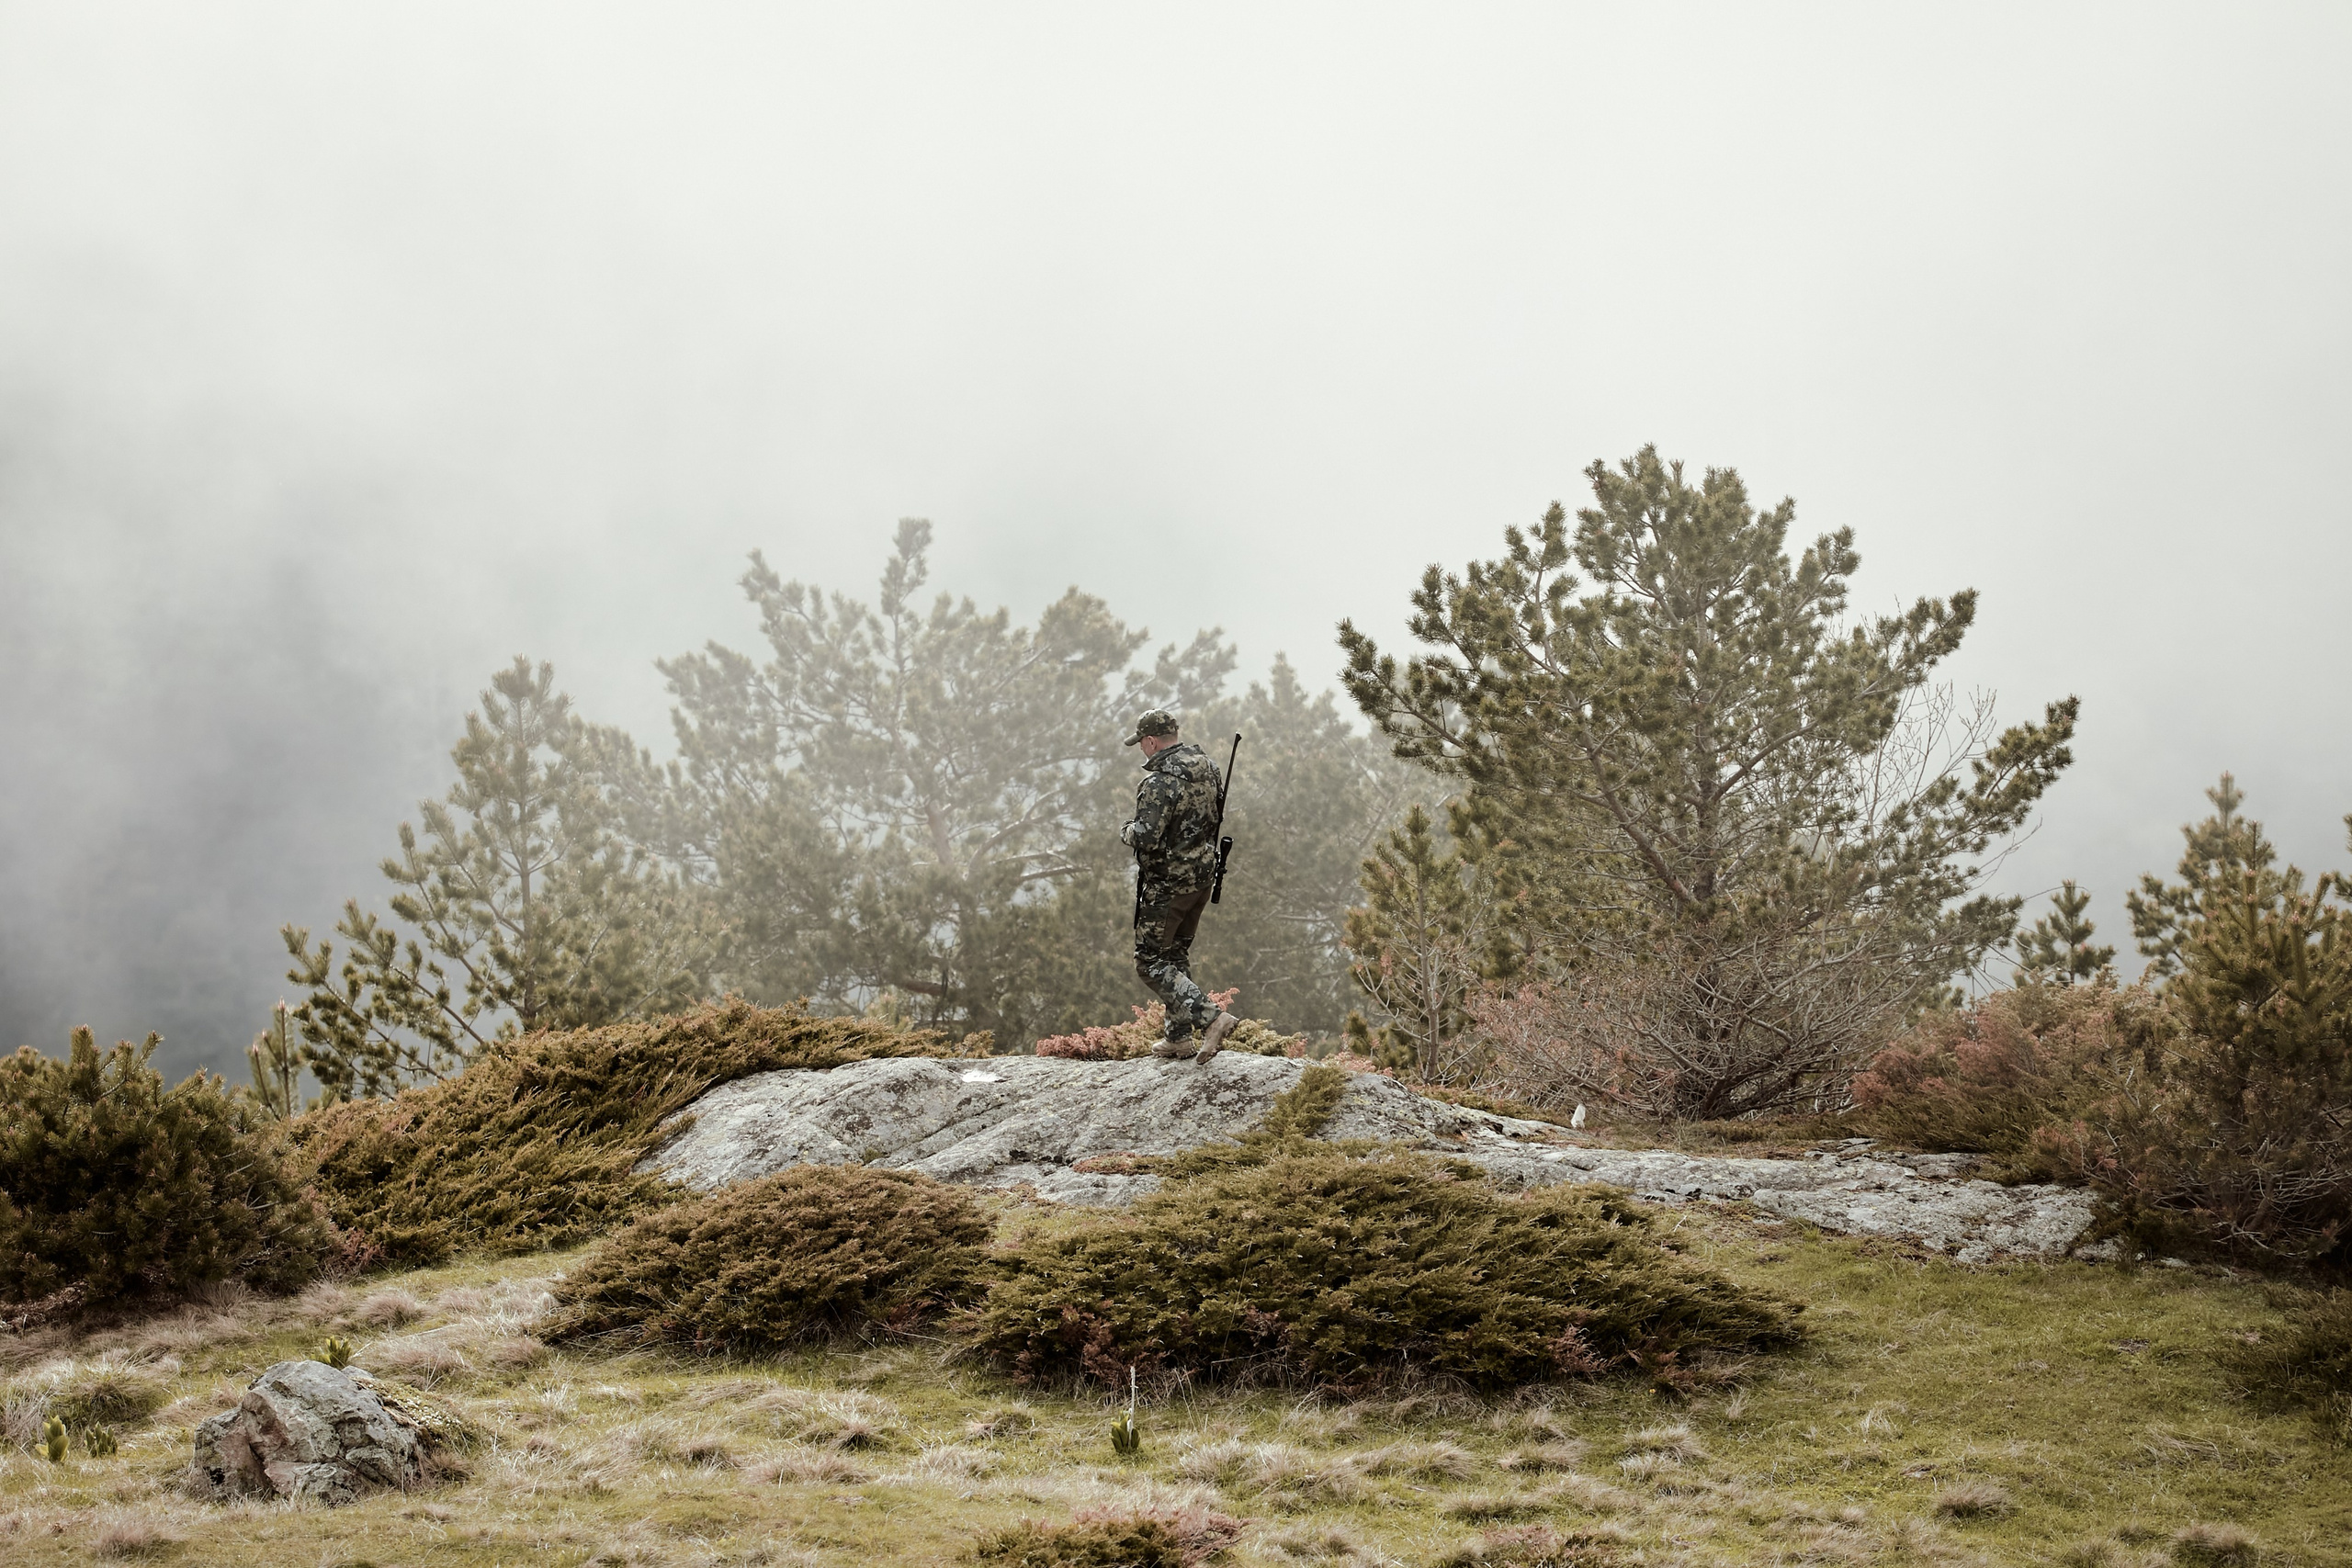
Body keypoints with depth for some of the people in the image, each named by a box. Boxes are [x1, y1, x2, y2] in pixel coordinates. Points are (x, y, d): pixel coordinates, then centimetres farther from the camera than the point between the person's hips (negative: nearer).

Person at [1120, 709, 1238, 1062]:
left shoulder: (1160, 782, -23)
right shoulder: (1206, 765, 4)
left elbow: (1146, 838, -28)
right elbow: (1215, 815, 17)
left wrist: (1127, 831, -8)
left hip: (1168, 883, -9)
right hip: (1203, 874, 9)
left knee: (1152, 962, 0)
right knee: (1177, 955, 20)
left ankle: (1211, 1017, -15)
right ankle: (1179, 1037, 24)